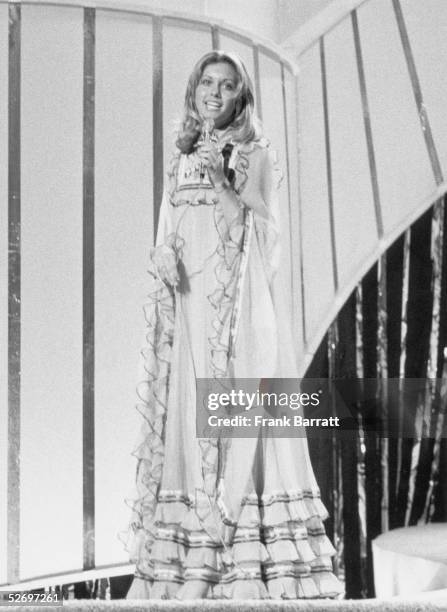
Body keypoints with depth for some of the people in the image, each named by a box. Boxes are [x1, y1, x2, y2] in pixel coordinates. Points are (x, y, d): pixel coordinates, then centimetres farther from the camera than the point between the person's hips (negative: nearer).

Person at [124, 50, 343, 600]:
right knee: (189, 412, 0)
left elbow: (263, 233, -3)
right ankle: (184, 572, 3)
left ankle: (250, 569, -7)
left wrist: (223, 183, -14)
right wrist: (164, 258, -3)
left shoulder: (256, 156, 6)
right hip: (188, 304, 4)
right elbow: (166, 234, 18)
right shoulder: (180, 160, 19)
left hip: (239, 301, -4)